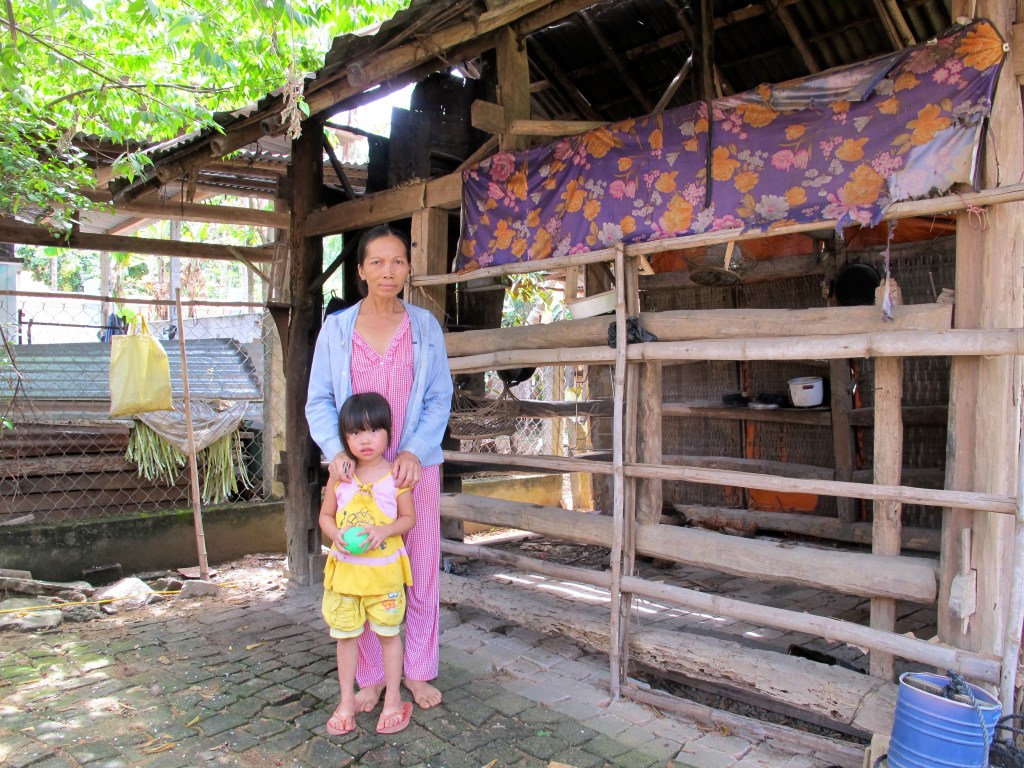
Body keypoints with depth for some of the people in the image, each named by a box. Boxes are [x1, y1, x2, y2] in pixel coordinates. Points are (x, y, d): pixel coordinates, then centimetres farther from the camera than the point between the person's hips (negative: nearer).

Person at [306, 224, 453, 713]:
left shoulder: (425, 326, 4)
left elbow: (440, 398, 2)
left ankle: (418, 671, 26)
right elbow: (318, 401, 2)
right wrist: (336, 450, -15)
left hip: (415, 466, 0)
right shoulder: (336, 327, 3)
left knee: (421, 573, 7)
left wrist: (415, 452, -12)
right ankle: (370, 676, 25)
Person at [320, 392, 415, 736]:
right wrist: (337, 535, -15)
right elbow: (325, 516, 5)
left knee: (389, 633, 10)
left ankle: (393, 700, 27)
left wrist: (385, 530, -21)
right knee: (346, 635, 13)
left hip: (385, 570, -2)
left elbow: (409, 518, -2)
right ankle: (347, 701, 32)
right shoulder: (340, 476, -3)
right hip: (344, 569, 2)